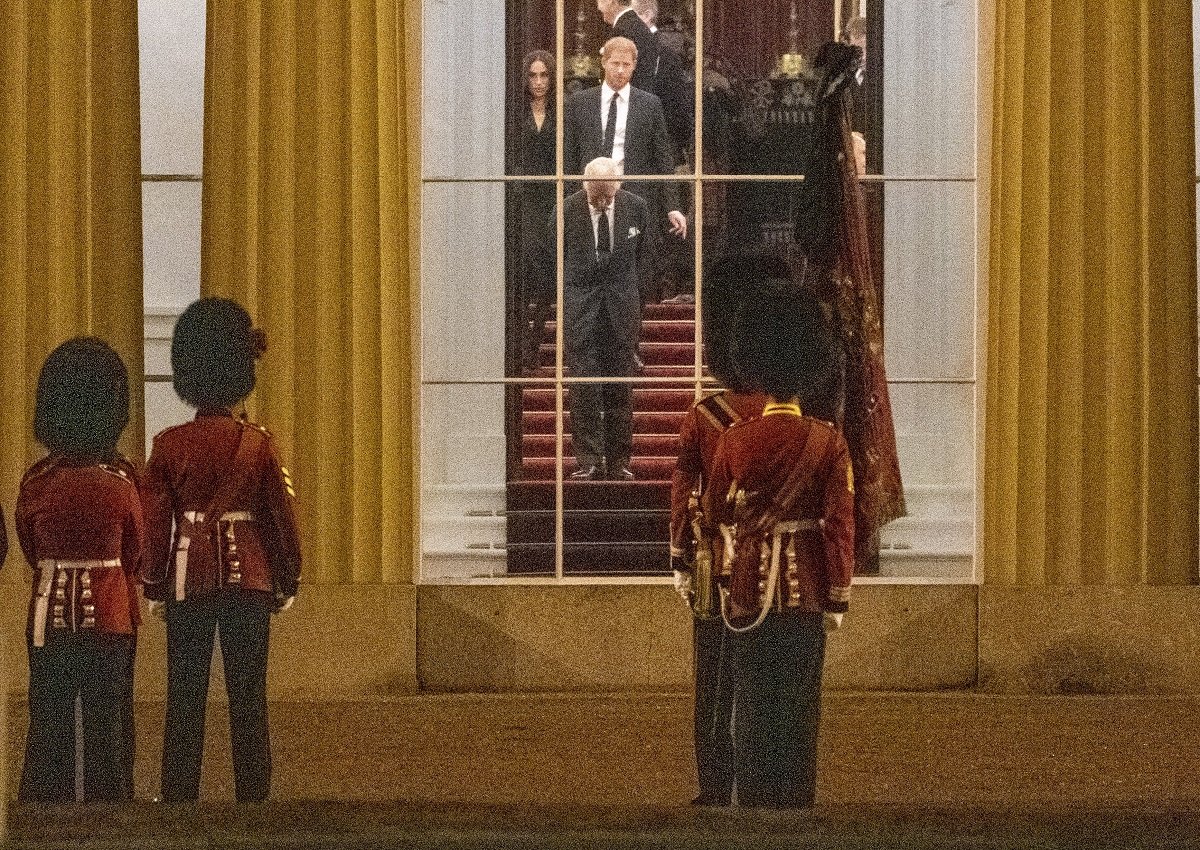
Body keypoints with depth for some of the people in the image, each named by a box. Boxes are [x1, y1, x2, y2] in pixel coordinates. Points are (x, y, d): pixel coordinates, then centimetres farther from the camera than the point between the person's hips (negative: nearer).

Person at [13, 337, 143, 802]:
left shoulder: (37, 481, -10)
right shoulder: (123, 479, -10)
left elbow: (31, 550, 7)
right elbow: (135, 553, 5)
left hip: (50, 617, 0)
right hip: (111, 618, 0)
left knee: (49, 726, 8)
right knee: (108, 725, 8)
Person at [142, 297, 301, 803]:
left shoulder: (169, 446, -4)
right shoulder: (258, 443, -3)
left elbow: (155, 523, -2)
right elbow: (282, 515, 0)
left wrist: (155, 588, 8)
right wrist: (288, 582, 10)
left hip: (189, 581, 0)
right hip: (250, 581, 0)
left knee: (185, 700, 5)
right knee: (248, 701, 4)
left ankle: (179, 801, 5)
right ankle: (252, 800, 5)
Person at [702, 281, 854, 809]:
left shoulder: (733, 441, -4)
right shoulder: (828, 442, -7)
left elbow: (715, 514, 8)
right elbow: (840, 524, -7)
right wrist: (838, 598, 0)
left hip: (747, 587, 1)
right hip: (805, 588, -1)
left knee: (752, 698, 7)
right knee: (799, 700, 4)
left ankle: (752, 800, 6)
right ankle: (796, 801, 4)